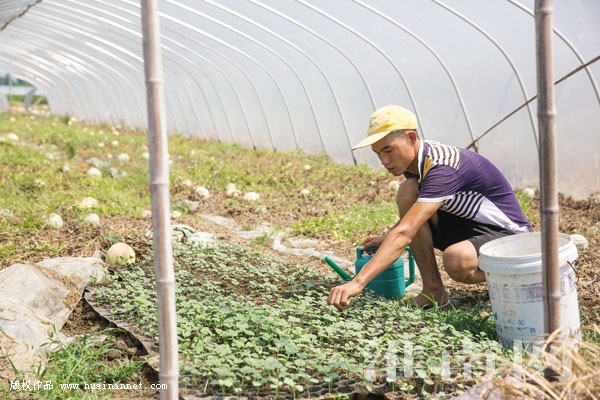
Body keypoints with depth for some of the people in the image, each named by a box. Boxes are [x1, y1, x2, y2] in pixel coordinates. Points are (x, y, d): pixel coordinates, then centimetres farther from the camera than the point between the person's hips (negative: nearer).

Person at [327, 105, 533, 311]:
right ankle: (433, 289, -10)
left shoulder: (441, 168, -29)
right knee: (408, 191, -13)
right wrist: (387, 238, 3)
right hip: (468, 224, 8)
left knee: (456, 260, -40)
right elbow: (414, 215, 18)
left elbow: (404, 233, -39)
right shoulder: (415, 160, -2)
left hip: (511, 234, -8)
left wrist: (358, 282, -44)